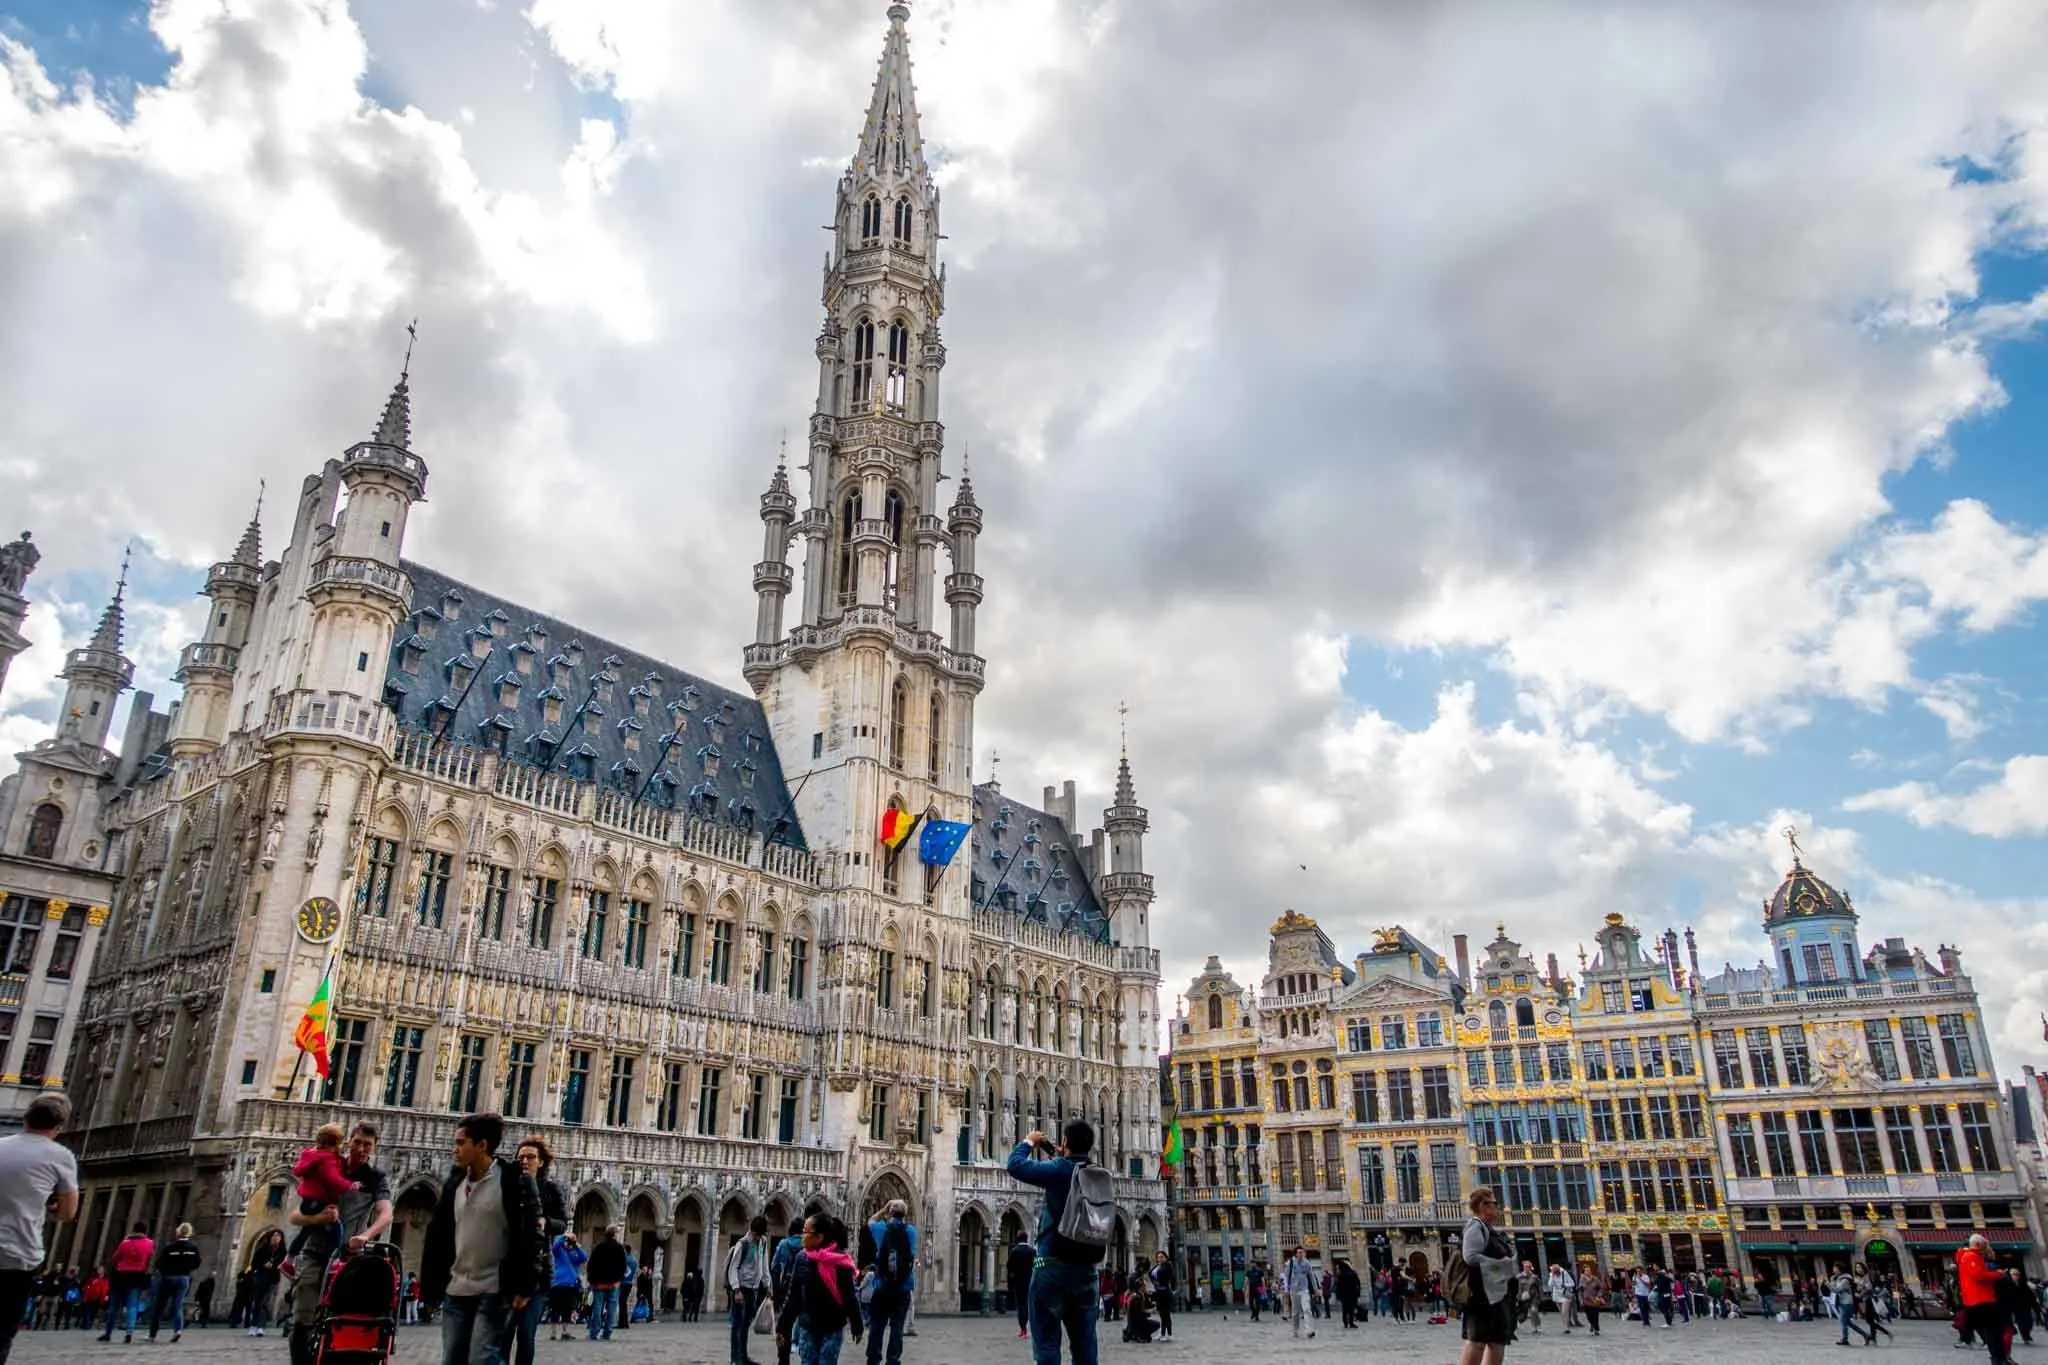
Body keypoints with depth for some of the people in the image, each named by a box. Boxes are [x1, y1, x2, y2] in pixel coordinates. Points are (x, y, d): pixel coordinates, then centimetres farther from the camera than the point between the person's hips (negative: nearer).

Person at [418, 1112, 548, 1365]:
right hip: (456, 1290, 7)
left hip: (494, 1291, -6)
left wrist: (525, 1286, -15)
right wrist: (430, 1282, 9)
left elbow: (531, 1234, -11)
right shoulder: (455, 1182, 10)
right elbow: (438, 1234, 14)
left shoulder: (515, 1181, -9)